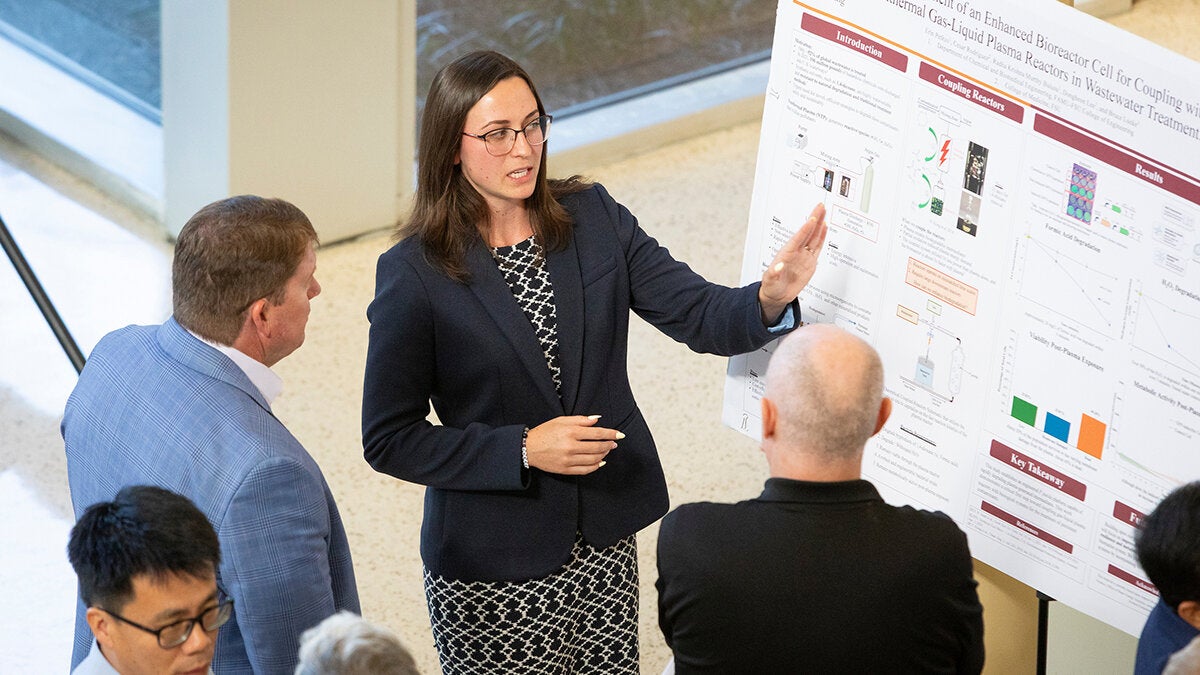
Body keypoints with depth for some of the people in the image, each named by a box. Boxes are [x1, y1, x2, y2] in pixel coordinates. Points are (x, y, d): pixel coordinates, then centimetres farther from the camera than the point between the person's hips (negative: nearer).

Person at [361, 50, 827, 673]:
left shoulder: (593, 218, -1)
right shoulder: (414, 273, -13)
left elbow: (700, 316, -6)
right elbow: (389, 439, -10)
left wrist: (771, 297, -28)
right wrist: (523, 450, -19)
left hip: (603, 546, 4)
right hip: (490, 569, -4)